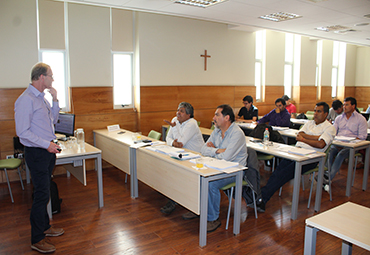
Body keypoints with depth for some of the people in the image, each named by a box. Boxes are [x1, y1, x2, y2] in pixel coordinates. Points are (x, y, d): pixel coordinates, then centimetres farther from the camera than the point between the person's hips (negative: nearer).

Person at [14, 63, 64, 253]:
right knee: (42, 194, -3)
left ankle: (45, 227, 35)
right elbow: (22, 131, -21)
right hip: (36, 153, -9)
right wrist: (46, 144, -22)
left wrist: (55, 100, 6)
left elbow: (53, 120, 18)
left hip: (48, 151, 9)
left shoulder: (42, 98, 11)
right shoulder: (26, 100, -18)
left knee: (44, 192, 19)